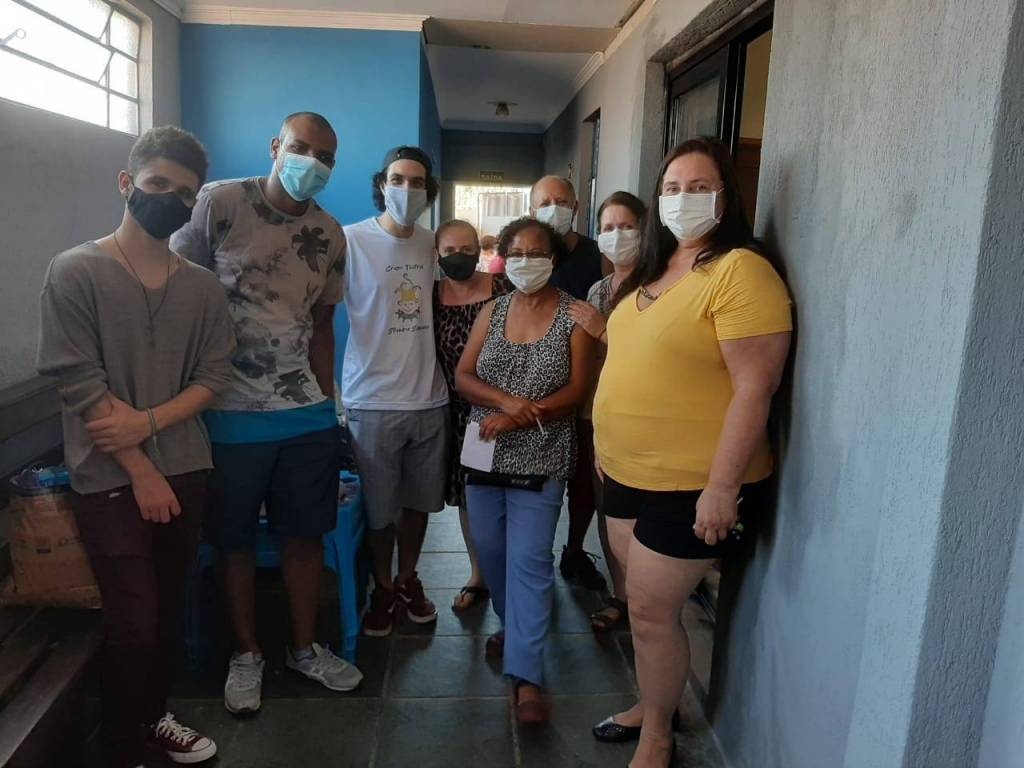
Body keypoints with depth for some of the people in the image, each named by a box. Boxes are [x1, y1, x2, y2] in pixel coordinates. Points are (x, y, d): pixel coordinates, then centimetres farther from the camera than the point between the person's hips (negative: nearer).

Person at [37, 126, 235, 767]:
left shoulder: (203, 287, 5)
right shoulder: (75, 271, -7)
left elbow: (216, 373, 2)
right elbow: (79, 383, -12)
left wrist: (149, 420, -14)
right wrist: (141, 471, -12)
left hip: (185, 470, 4)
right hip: (111, 478, -4)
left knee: (168, 607, 14)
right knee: (134, 620, -1)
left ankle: (154, 715, 37)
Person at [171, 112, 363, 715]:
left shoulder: (330, 234, 6)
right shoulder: (219, 203, -8)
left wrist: (329, 404, 11)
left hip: (308, 414, 4)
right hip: (230, 412, -3)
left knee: (307, 533, 12)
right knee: (237, 540, 11)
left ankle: (305, 647, 32)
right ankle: (246, 654, 32)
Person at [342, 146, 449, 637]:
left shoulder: (431, 243, 5)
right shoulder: (351, 240, -10)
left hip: (429, 398, 4)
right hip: (372, 400, -4)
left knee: (419, 502, 17)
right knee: (378, 509, 9)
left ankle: (408, 580, 37)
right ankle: (383, 588, 31)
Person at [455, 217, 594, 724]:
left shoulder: (574, 315, -4)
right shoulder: (492, 312, 8)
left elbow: (577, 390, -11)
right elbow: (462, 377, 3)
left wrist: (516, 418, -18)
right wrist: (505, 400, -17)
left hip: (540, 459, -5)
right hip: (485, 452, 5)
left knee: (529, 561, -5)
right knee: (489, 550, 14)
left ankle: (525, 675, 1)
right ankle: (515, 626, 38)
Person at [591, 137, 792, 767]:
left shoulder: (741, 271, -17)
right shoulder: (655, 268, 11)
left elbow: (754, 388, -21)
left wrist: (722, 486, -22)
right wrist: (607, 445, 18)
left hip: (692, 484, -8)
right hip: (631, 472, 8)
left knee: (653, 610, 2)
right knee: (643, 603, 19)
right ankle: (653, 703, 41)